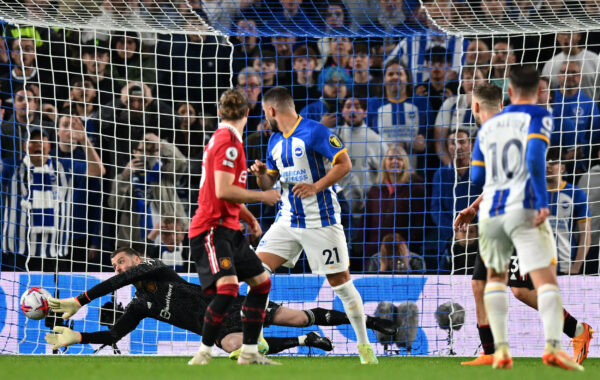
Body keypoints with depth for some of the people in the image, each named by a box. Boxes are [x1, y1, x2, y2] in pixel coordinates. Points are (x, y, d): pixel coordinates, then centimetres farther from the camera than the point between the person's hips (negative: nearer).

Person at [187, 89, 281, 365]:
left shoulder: (224, 139, 16)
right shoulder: (228, 142, -15)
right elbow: (223, 190, -22)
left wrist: (249, 217, 16)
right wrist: (262, 196, -13)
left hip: (229, 230, 11)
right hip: (211, 230, -11)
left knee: (261, 282, 14)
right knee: (228, 288, -25)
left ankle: (249, 353, 18)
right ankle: (204, 353, -16)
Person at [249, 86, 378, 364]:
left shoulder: (315, 132, -13)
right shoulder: (275, 141, 11)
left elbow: (344, 164, -15)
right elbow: (268, 182, 18)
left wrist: (316, 187, -23)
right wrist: (261, 173, -4)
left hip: (321, 221, -7)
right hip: (288, 220, 7)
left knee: (340, 281, -3)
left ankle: (364, 344, 11)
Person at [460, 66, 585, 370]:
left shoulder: (488, 126, 17)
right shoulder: (538, 117, 2)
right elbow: (534, 157, -15)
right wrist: (543, 202, -17)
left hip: (490, 211, 5)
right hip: (524, 208, -5)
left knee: (495, 277, 23)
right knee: (546, 279, -10)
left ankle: (501, 348, 9)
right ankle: (552, 345, -32)